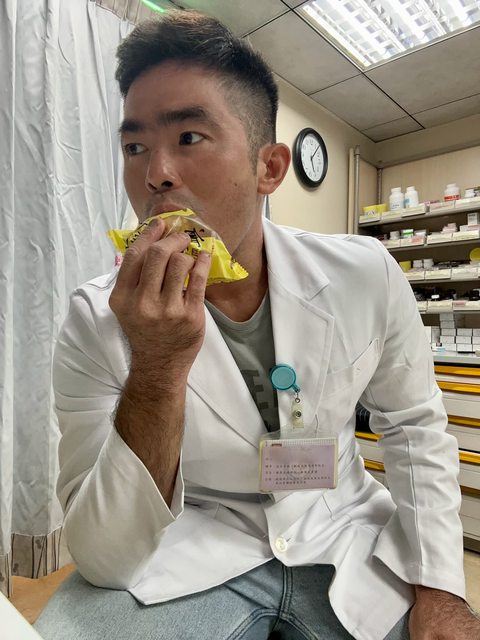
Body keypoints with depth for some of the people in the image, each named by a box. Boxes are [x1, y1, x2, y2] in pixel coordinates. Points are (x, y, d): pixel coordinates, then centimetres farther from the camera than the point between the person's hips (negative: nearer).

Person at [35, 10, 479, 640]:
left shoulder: (367, 276, -14)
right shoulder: (96, 321, -18)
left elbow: (415, 426, 1)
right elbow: (104, 559, -19)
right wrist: (159, 367, -34)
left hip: (343, 539, 3)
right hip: (184, 556, -1)